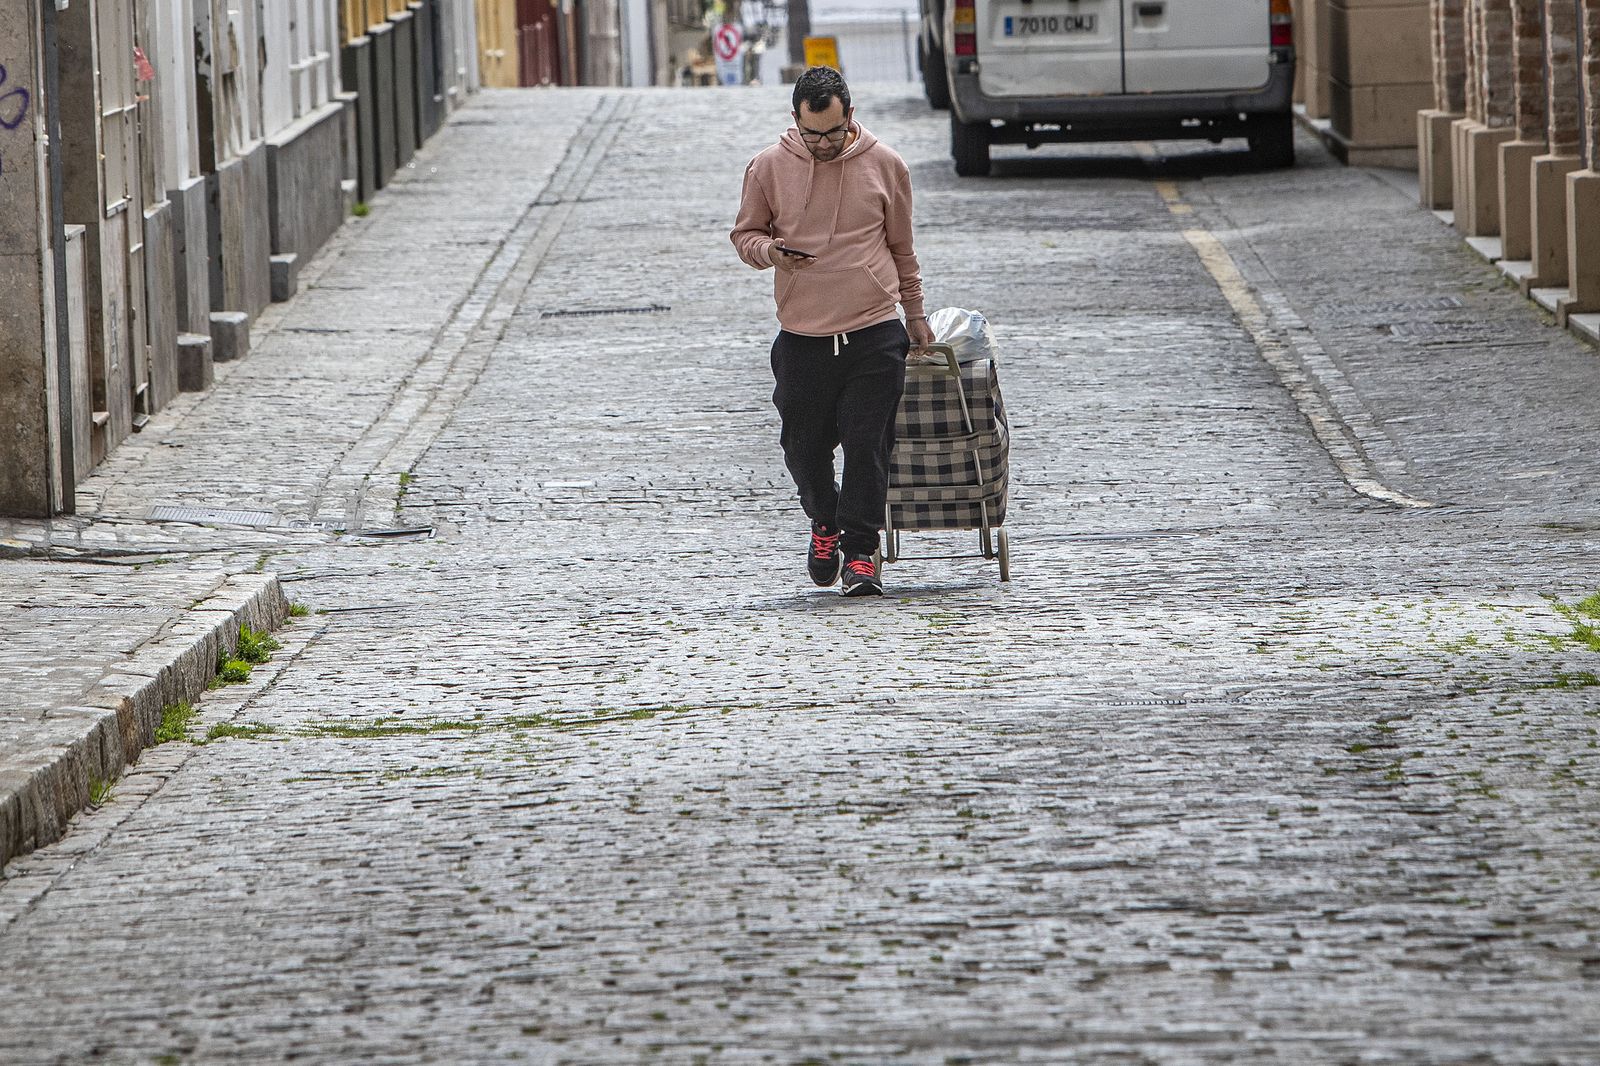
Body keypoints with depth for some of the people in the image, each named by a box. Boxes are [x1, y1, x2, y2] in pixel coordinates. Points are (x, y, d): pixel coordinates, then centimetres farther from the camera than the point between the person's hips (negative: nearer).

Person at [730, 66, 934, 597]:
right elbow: (745, 234, 12)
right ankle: (825, 522, 34)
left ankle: (860, 552, 1)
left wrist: (914, 312, 21)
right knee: (804, 448, 6)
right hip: (802, 335, 1)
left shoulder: (884, 165, 2)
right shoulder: (769, 168, 0)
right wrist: (769, 251, -11)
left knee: (868, 445, -6)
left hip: (875, 333, -1)